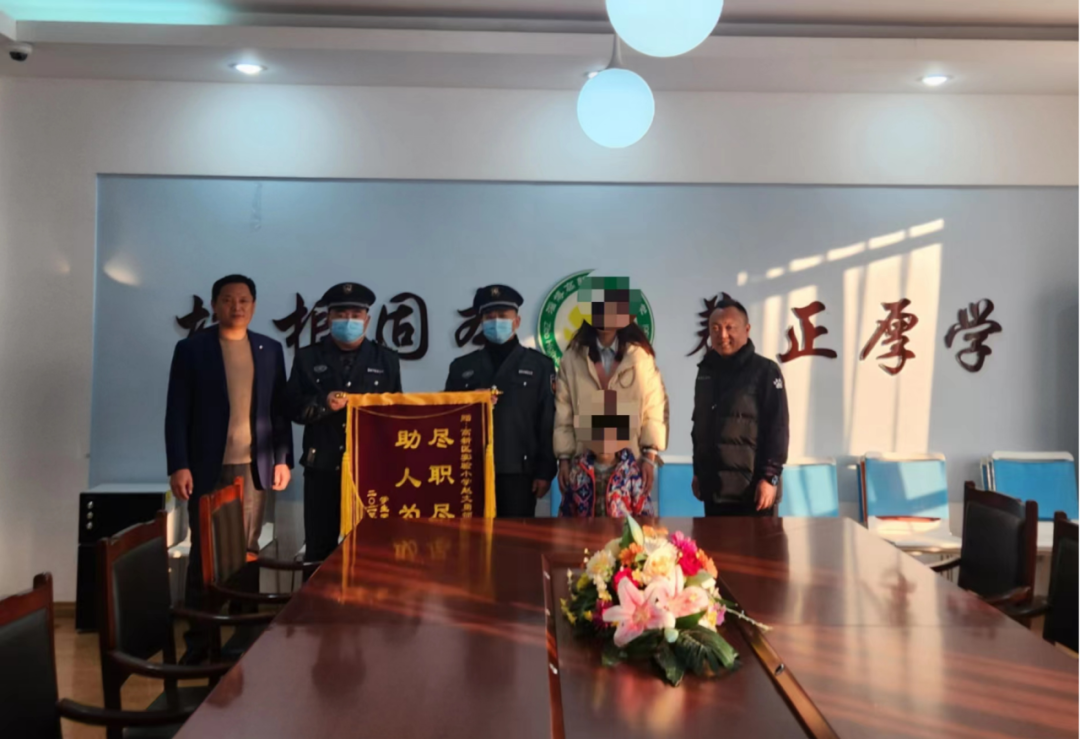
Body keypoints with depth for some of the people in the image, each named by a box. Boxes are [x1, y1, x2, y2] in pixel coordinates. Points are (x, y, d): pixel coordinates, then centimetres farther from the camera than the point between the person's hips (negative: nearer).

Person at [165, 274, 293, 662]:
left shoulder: (270, 350, 9)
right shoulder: (191, 349, 1)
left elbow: (280, 409, 10)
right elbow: (177, 413, -2)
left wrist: (282, 459, 3)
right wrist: (179, 466, -10)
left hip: (254, 466, 2)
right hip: (208, 466, -2)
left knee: (247, 552, 6)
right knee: (204, 553, 3)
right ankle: (198, 638, 10)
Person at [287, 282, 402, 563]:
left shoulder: (387, 360, 9)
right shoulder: (308, 358, 8)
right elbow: (293, 408, 2)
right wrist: (322, 403, -16)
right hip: (323, 467, 0)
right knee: (319, 547, 5)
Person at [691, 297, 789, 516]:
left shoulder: (765, 371, -6)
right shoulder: (706, 370, 12)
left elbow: (777, 428, -10)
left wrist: (770, 477, -15)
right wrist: (697, 471, 18)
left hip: (751, 489, -6)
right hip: (713, 488, 6)